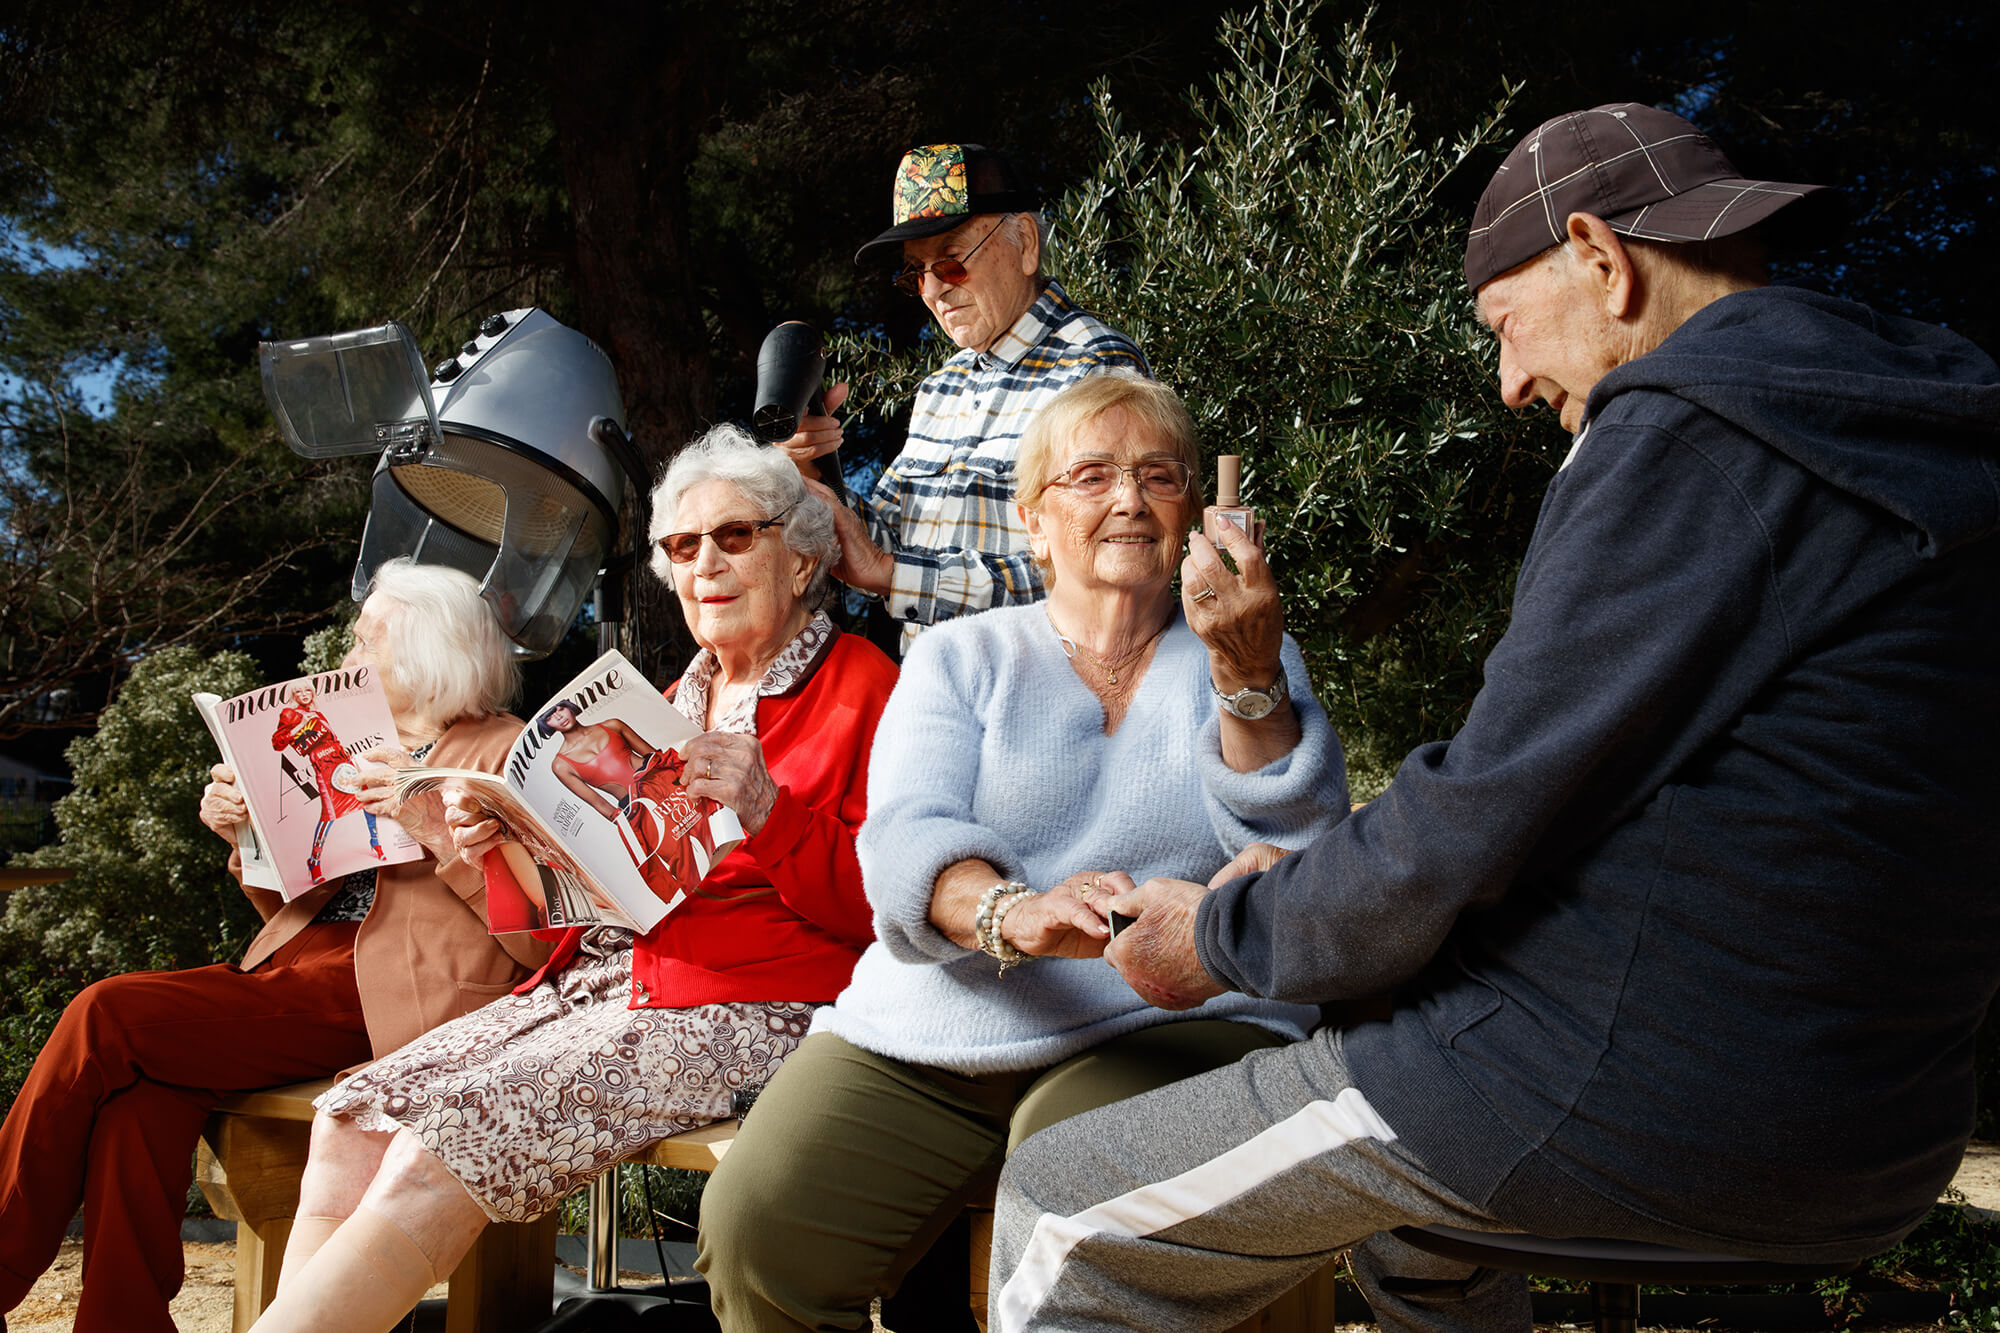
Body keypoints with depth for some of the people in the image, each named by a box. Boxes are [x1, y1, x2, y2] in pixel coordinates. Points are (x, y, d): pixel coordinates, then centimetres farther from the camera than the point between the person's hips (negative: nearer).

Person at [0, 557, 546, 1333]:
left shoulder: (511, 754, 1)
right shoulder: (368, 752, 24)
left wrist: (440, 832, -19)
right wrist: (247, 838, 8)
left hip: (383, 999, -7)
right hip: (297, 965, 7)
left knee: (106, 1020, -17)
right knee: (141, 1104, -21)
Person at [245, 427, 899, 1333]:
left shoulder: (860, 685, 1)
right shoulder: (680, 697, 23)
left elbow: (881, 906, -8)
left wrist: (767, 812, -22)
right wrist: (506, 845, 5)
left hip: (746, 1007, -7)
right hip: (593, 978, 8)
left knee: (435, 1161, -22)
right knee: (352, 1120, -12)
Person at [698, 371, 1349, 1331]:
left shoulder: (1247, 660, 14)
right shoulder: (960, 658, 14)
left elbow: (1296, 851, -3)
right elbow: (904, 842, -4)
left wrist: (1250, 673, -17)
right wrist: (1011, 911, -26)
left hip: (1167, 1027, -2)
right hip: (929, 1039, 2)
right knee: (751, 1228, -18)